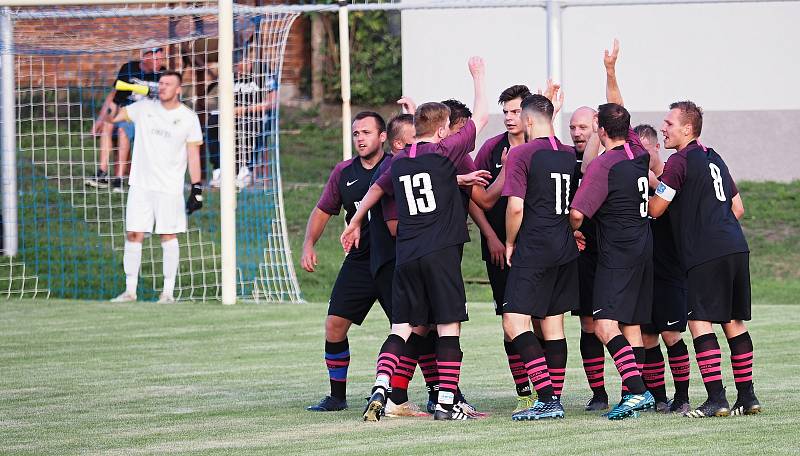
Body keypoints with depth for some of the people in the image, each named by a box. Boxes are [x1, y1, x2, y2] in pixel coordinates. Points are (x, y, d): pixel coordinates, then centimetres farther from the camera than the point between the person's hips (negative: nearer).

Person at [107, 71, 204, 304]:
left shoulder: (188, 117, 1)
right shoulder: (144, 108, 6)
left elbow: (193, 154, 0)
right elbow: (111, 117, 6)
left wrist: (197, 189, -6)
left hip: (169, 188, -2)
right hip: (140, 185, 2)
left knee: (169, 236, -2)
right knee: (134, 234, 0)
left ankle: (168, 291, 3)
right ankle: (130, 290, 6)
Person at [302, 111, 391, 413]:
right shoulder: (343, 173, 8)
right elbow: (323, 211, 18)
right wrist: (308, 246, 6)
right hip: (358, 261, 4)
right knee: (335, 324, -2)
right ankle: (337, 396, 11)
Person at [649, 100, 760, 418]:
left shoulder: (680, 161, -5)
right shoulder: (714, 159, 21)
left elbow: (654, 209, -3)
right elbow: (738, 207, 25)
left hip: (706, 254, -8)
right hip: (736, 247, 8)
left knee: (700, 322, -7)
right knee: (734, 321, 12)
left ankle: (716, 399, -14)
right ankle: (747, 397, 13)